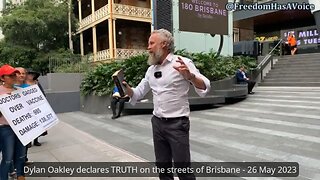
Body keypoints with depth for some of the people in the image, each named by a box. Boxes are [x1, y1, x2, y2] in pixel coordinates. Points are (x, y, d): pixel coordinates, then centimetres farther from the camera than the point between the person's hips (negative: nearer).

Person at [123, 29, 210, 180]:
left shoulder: (182, 62, -10)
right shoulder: (151, 69, 10)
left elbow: (204, 87, -16)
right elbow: (137, 93, 15)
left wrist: (190, 75, -36)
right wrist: (126, 87, -5)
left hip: (177, 123, -6)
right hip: (157, 123, 6)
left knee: (182, 166, 2)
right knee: (162, 165, 16)